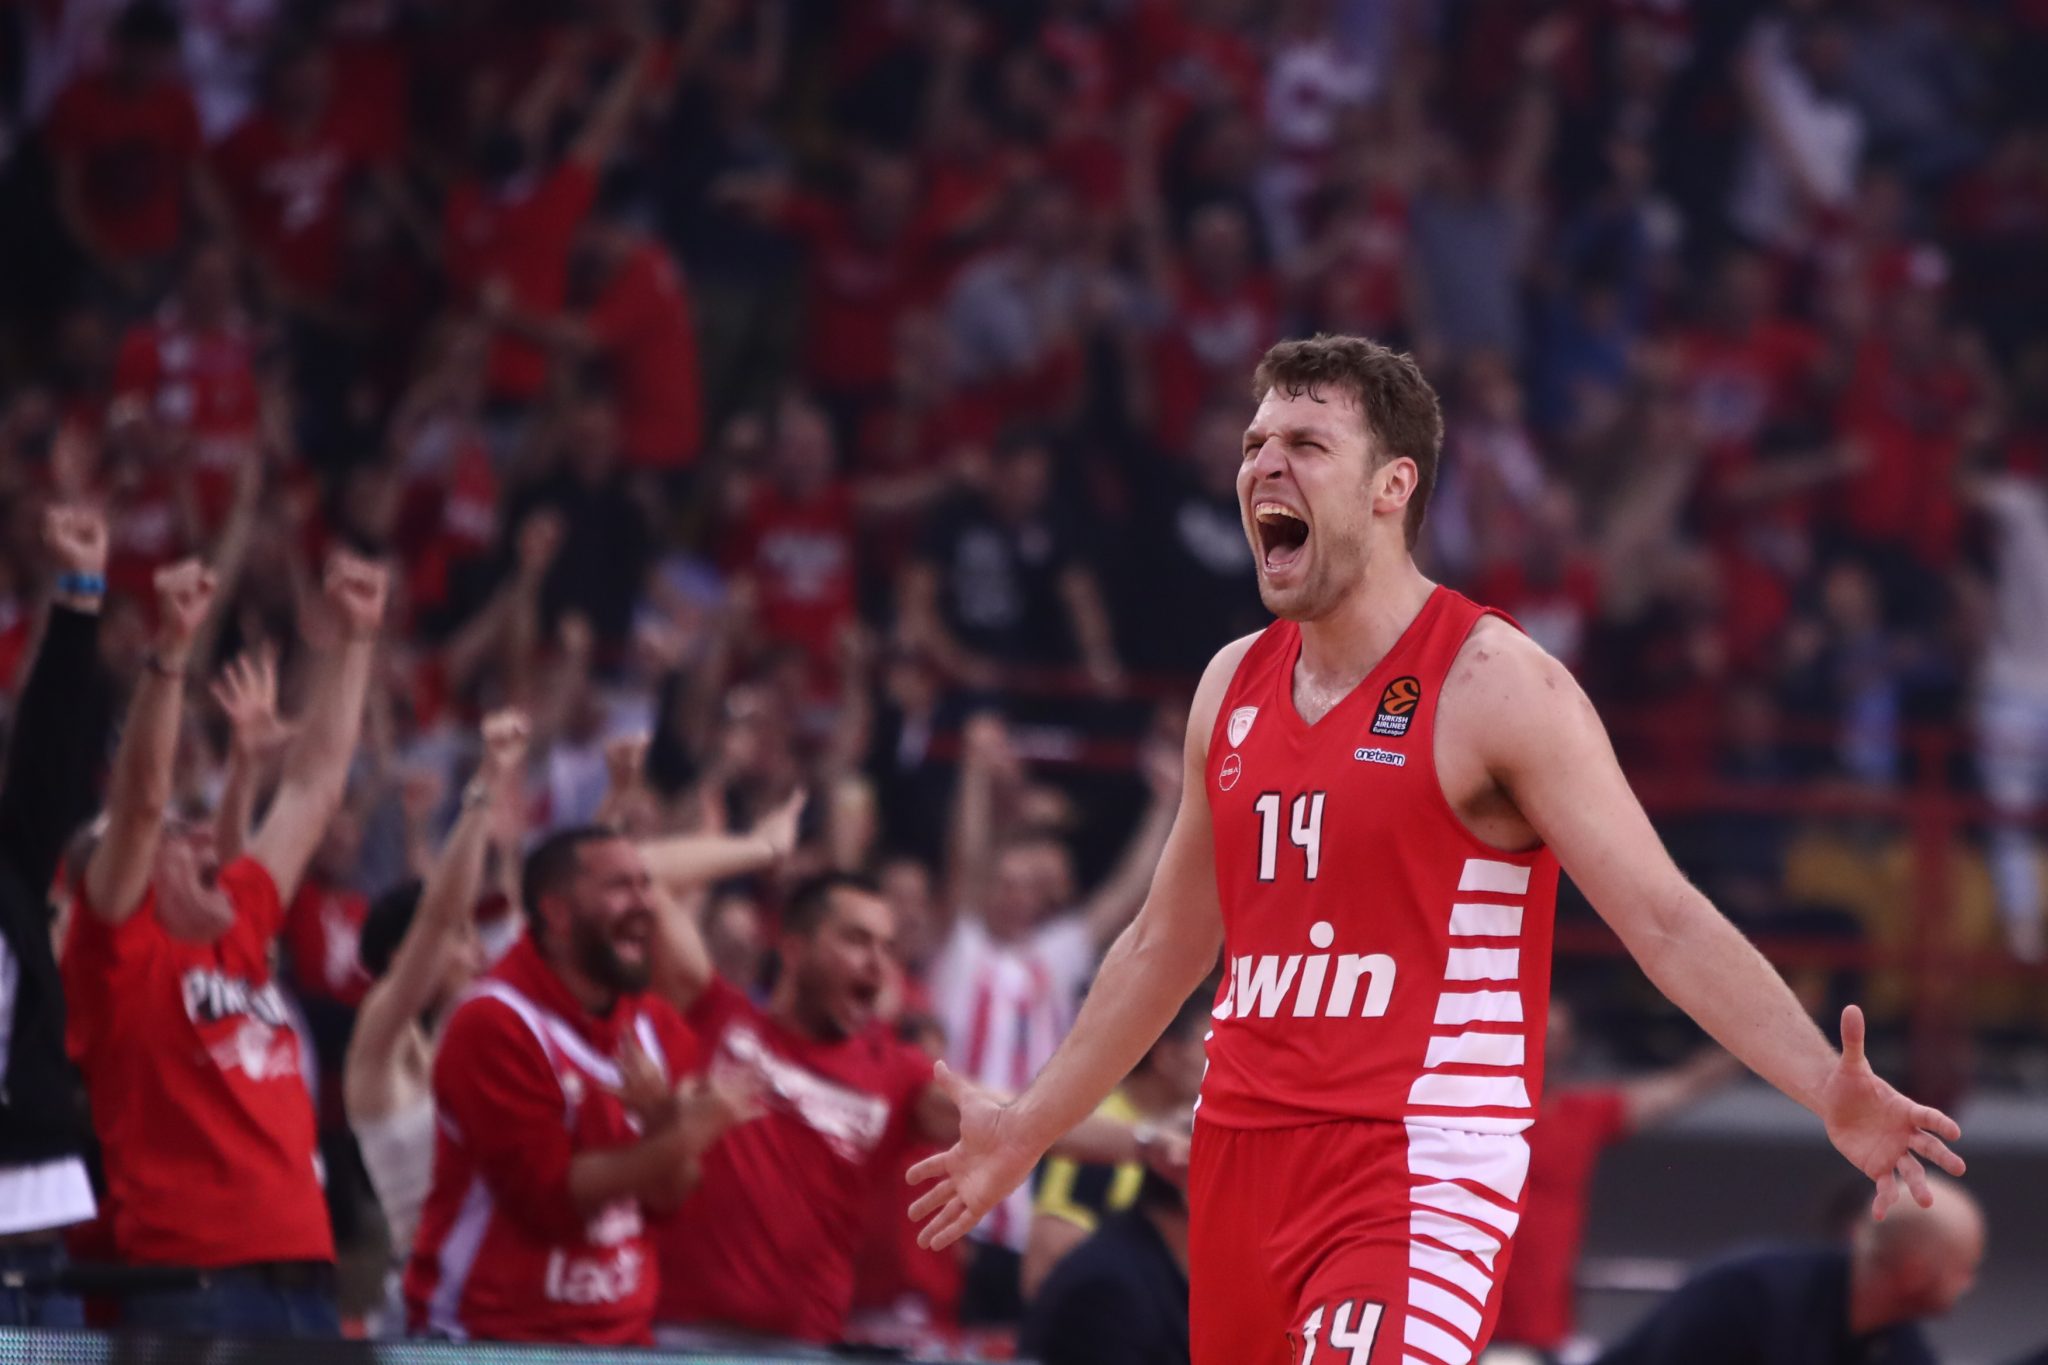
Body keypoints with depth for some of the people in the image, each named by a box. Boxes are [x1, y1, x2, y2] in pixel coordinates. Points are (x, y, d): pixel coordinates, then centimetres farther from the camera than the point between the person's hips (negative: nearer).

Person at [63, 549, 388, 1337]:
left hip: (301, 1269, 7)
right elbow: (141, 799, -11)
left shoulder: (242, 928, 20)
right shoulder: (118, 950, 2)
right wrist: (172, 650, -17)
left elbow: (314, 784, 26)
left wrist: (354, 639, 28)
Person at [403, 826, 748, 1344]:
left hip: (621, 1334, 6)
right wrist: (680, 1140, -23)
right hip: (494, 1338, -6)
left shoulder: (654, 1025, 8)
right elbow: (547, 1192, -16)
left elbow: (667, 1194, 3)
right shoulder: (495, 1024, -12)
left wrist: (663, 1120, -19)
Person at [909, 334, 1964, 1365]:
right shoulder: (1233, 687, 12)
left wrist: (1829, 1090, -26)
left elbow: (1666, 920, -13)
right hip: (1241, 1160, 7)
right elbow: (1166, 944, 25)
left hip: (1420, 1168, -7)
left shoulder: (1493, 684, -8)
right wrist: (1027, 1131, 30)